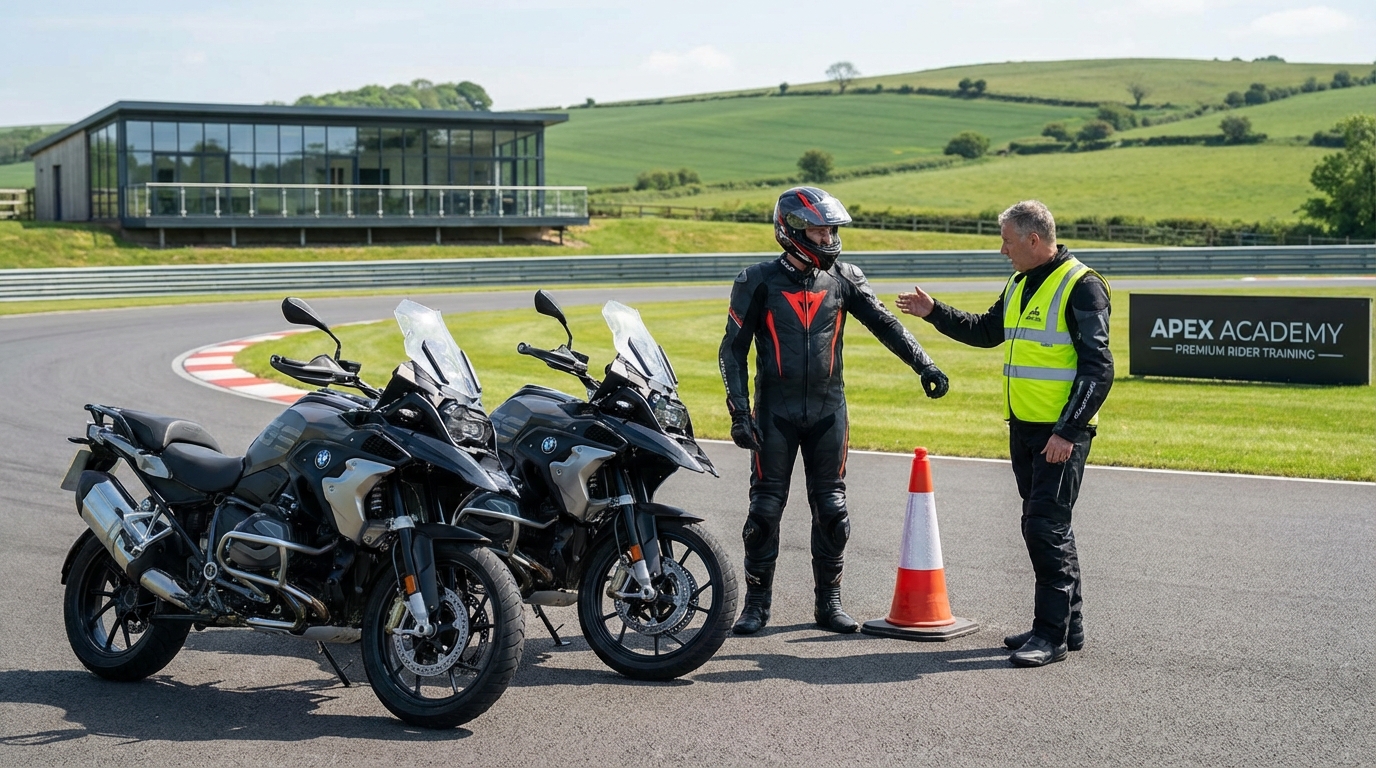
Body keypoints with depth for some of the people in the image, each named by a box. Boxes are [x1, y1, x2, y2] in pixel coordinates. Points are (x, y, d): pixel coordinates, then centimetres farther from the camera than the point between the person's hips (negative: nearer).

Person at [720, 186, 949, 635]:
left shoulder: (843, 279, 4)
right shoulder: (759, 282, -3)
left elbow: (883, 323, 3)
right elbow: (733, 349, -2)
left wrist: (923, 364, -10)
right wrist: (739, 413, -9)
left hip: (828, 409, 3)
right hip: (775, 411, -2)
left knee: (831, 510, 5)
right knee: (765, 509, 0)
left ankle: (829, 602, 15)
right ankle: (757, 602, 11)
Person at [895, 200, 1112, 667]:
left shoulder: (1080, 286, -13)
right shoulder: (1020, 284, 14)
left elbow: (1098, 368, -17)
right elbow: (987, 332, 31)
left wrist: (1068, 431, -22)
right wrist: (933, 312, 25)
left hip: (1061, 433, -9)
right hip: (1023, 428, 9)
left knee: (1047, 526, -10)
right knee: (1041, 526, 12)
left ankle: (1052, 633, -4)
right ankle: (1068, 625, 21)